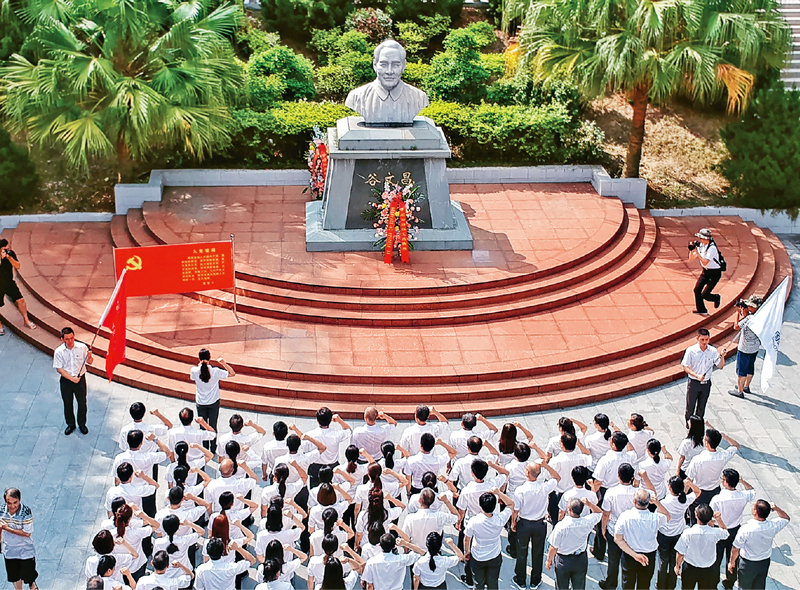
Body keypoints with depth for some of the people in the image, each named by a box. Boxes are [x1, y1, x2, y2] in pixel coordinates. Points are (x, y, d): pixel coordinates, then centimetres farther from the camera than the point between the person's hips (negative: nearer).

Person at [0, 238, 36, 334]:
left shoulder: (10, 253, -6)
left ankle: (26, 320, 17)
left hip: (10, 282, 3)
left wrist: (9, 257, -20)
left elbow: (17, 266, -8)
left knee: (20, 300, -2)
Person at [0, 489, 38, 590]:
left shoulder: (26, 512, -27)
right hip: (9, 551, 4)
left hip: (25, 552, -4)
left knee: (28, 575, 14)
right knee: (14, 577, 20)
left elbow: (27, 533, -26)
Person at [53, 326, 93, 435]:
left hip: (80, 378, 0)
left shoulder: (82, 347, -12)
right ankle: (70, 424, 36)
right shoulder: (59, 351, -13)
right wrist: (72, 378, -18)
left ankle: (82, 424, 35)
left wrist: (89, 357, -26)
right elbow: (59, 369, -10)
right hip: (66, 380, 0)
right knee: (67, 404, 14)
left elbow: (89, 362, -2)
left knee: (82, 402, 13)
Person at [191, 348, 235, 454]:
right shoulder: (215, 371, -23)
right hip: (214, 403, -1)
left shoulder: (194, 371, -20)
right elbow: (233, 374, -11)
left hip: (200, 403, 1)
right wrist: (223, 363, -10)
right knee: (213, 427, 14)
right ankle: (213, 450, 25)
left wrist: (200, 365, 4)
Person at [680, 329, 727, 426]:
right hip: (693, 383, -3)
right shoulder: (691, 351, -14)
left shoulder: (713, 351, -6)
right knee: (690, 406, 7)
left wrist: (722, 356, -19)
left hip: (706, 384, 3)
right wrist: (697, 376, -24)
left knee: (702, 407, 16)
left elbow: (720, 366, 0)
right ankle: (689, 424, 28)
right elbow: (685, 367, -11)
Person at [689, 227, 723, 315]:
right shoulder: (700, 245, -1)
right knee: (697, 289, -6)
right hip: (705, 272, 7)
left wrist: (697, 252, -31)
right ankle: (701, 310, 7)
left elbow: (705, 262, -30)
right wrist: (691, 250, -14)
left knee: (704, 294, -10)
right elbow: (691, 259, 3)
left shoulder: (712, 248, -24)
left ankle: (717, 298, 22)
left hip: (715, 273, -7)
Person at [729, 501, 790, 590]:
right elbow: (786, 518, 1)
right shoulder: (772, 526, -23)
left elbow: (736, 549, -20)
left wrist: (731, 562, -2)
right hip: (765, 563, 3)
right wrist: (776, 508, -14)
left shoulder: (745, 529, -33)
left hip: (747, 564, -3)